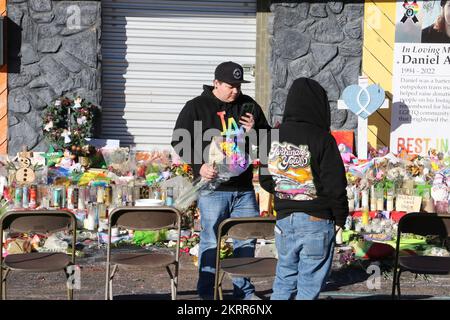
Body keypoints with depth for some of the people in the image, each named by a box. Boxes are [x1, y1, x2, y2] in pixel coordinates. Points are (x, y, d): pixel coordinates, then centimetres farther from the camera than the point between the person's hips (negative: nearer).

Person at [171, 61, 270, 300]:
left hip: (244, 188, 5)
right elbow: (179, 141, -1)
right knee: (211, 242, 0)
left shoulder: (248, 105, 10)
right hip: (213, 188, -4)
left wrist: (254, 131, -5)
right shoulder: (196, 107, -2)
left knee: (247, 240, 10)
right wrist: (199, 166, -14)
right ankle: (207, 293, 10)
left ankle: (244, 291, 23)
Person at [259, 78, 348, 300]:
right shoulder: (322, 139, -14)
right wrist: (340, 216, 2)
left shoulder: (275, 136, 1)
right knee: (309, 285, 4)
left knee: (284, 281, 17)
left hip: (283, 219, 5)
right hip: (316, 222, -5)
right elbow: (335, 184, -12)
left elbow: (265, 180, 9)